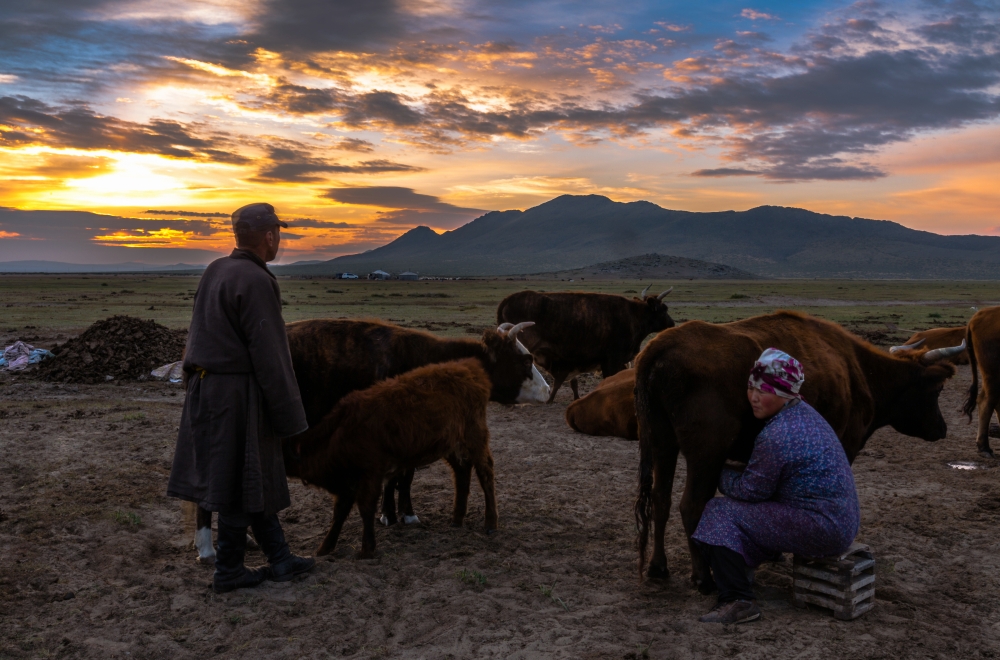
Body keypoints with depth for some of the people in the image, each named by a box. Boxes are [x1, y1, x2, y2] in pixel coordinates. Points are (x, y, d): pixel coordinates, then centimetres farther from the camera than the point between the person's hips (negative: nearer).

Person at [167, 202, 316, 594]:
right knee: (241, 484, 4)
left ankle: (279, 559, 26)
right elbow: (269, 356, -18)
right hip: (238, 394, -9)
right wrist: (290, 418, -12)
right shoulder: (256, 282, -17)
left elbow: (204, 334, 13)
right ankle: (228, 572, 17)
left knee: (256, 477, 15)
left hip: (207, 388, 9)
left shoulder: (214, 272, 9)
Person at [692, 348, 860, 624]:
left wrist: (720, 475, 5)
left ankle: (737, 601, -7)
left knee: (721, 513, -8)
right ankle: (741, 571, 30)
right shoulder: (804, 413, 8)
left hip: (821, 530, -10)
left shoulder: (776, 437, -22)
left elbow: (750, 491, -11)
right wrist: (730, 472, 13)